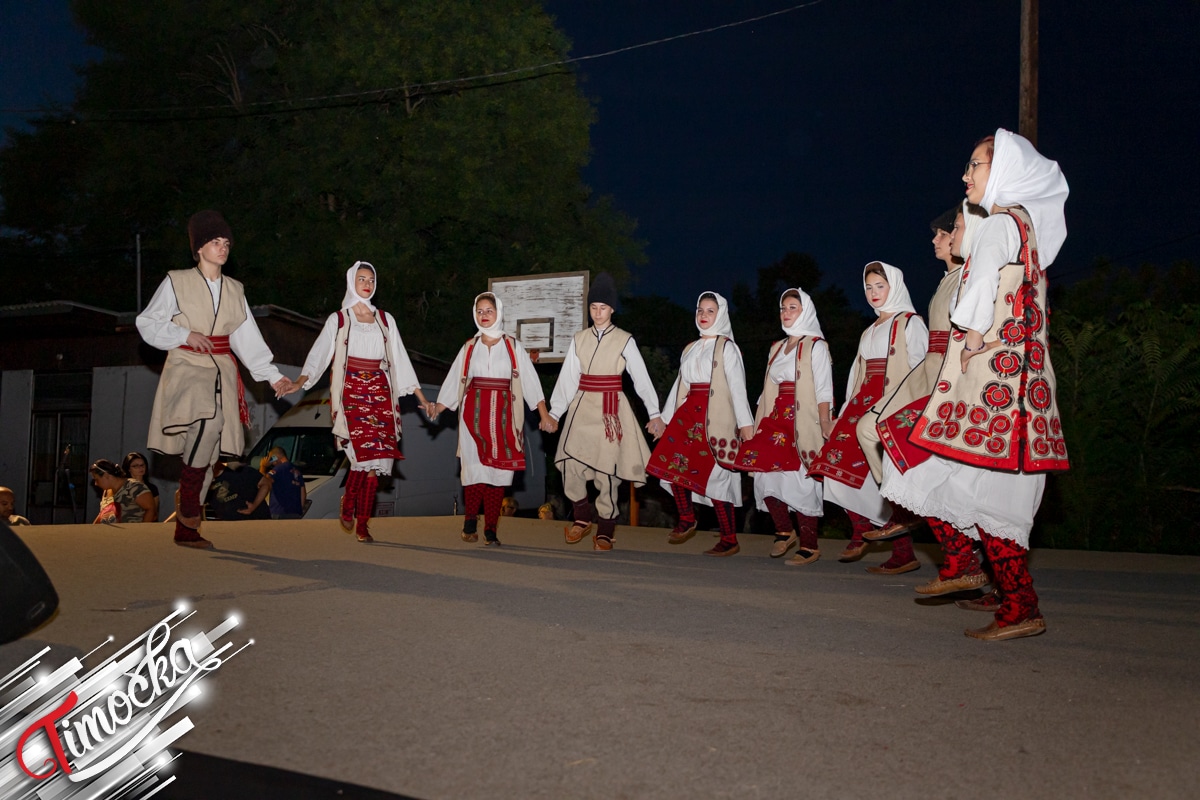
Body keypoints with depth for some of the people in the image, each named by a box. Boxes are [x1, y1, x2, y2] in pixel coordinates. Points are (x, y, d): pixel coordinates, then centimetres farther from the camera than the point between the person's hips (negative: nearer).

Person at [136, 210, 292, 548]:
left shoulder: (235, 290, 15)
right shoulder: (176, 282, 3)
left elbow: (248, 339, 13)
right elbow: (147, 324, 3)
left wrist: (273, 376, 5)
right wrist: (186, 335, -12)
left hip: (221, 374, 4)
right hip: (187, 368, -4)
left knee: (207, 450, -1)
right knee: (208, 419, -31)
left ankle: (186, 529, 7)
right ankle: (188, 505, -19)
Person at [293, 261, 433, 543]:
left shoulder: (385, 319, 15)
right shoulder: (338, 319, 8)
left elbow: (400, 360, 15)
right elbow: (319, 354, -4)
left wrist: (422, 398, 11)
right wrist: (299, 382, -22)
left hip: (380, 393, 3)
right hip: (351, 392, -3)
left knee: (373, 460, -3)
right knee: (364, 452, -18)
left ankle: (362, 525, 5)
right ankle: (348, 508, 6)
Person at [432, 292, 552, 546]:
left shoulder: (513, 347, 7)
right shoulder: (469, 347, 12)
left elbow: (530, 381, 2)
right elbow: (453, 382, 10)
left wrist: (544, 414, -7)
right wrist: (437, 408, -2)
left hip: (502, 415, -1)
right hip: (473, 413, 1)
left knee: (498, 471, -2)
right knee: (475, 467, -6)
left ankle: (491, 530, 3)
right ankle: (470, 522, 9)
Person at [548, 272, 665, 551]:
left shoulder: (624, 340, 2)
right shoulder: (579, 340, 10)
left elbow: (641, 378, 0)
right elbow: (567, 379, 9)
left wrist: (654, 414, -6)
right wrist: (554, 413, 6)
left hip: (610, 408, -2)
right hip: (582, 407, 3)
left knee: (606, 467, -3)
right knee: (569, 460, -12)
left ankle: (605, 528, 12)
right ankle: (582, 515, 10)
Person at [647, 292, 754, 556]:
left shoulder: (726, 347, 0)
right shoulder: (690, 349, 19)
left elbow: (737, 386, -8)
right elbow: (680, 385, 20)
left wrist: (745, 423, -14)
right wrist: (666, 417, 17)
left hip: (715, 418, -6)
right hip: (688, 414, 6)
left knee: (715, 474, -7)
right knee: (672, 462, -6)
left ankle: (729, 541, 0)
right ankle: (687, 520, 12)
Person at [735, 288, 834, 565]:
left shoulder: (815, 346, 0)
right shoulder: (777, 348, 21)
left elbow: (823, 391, -8)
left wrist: (825, 427, -17)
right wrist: (759, 423, 12)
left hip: (804, 422, -6)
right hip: (776, 420, 7)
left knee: (800, 480, -8)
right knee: (765, 475, -2)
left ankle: (809, 546, 1)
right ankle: (785, 532, 16)